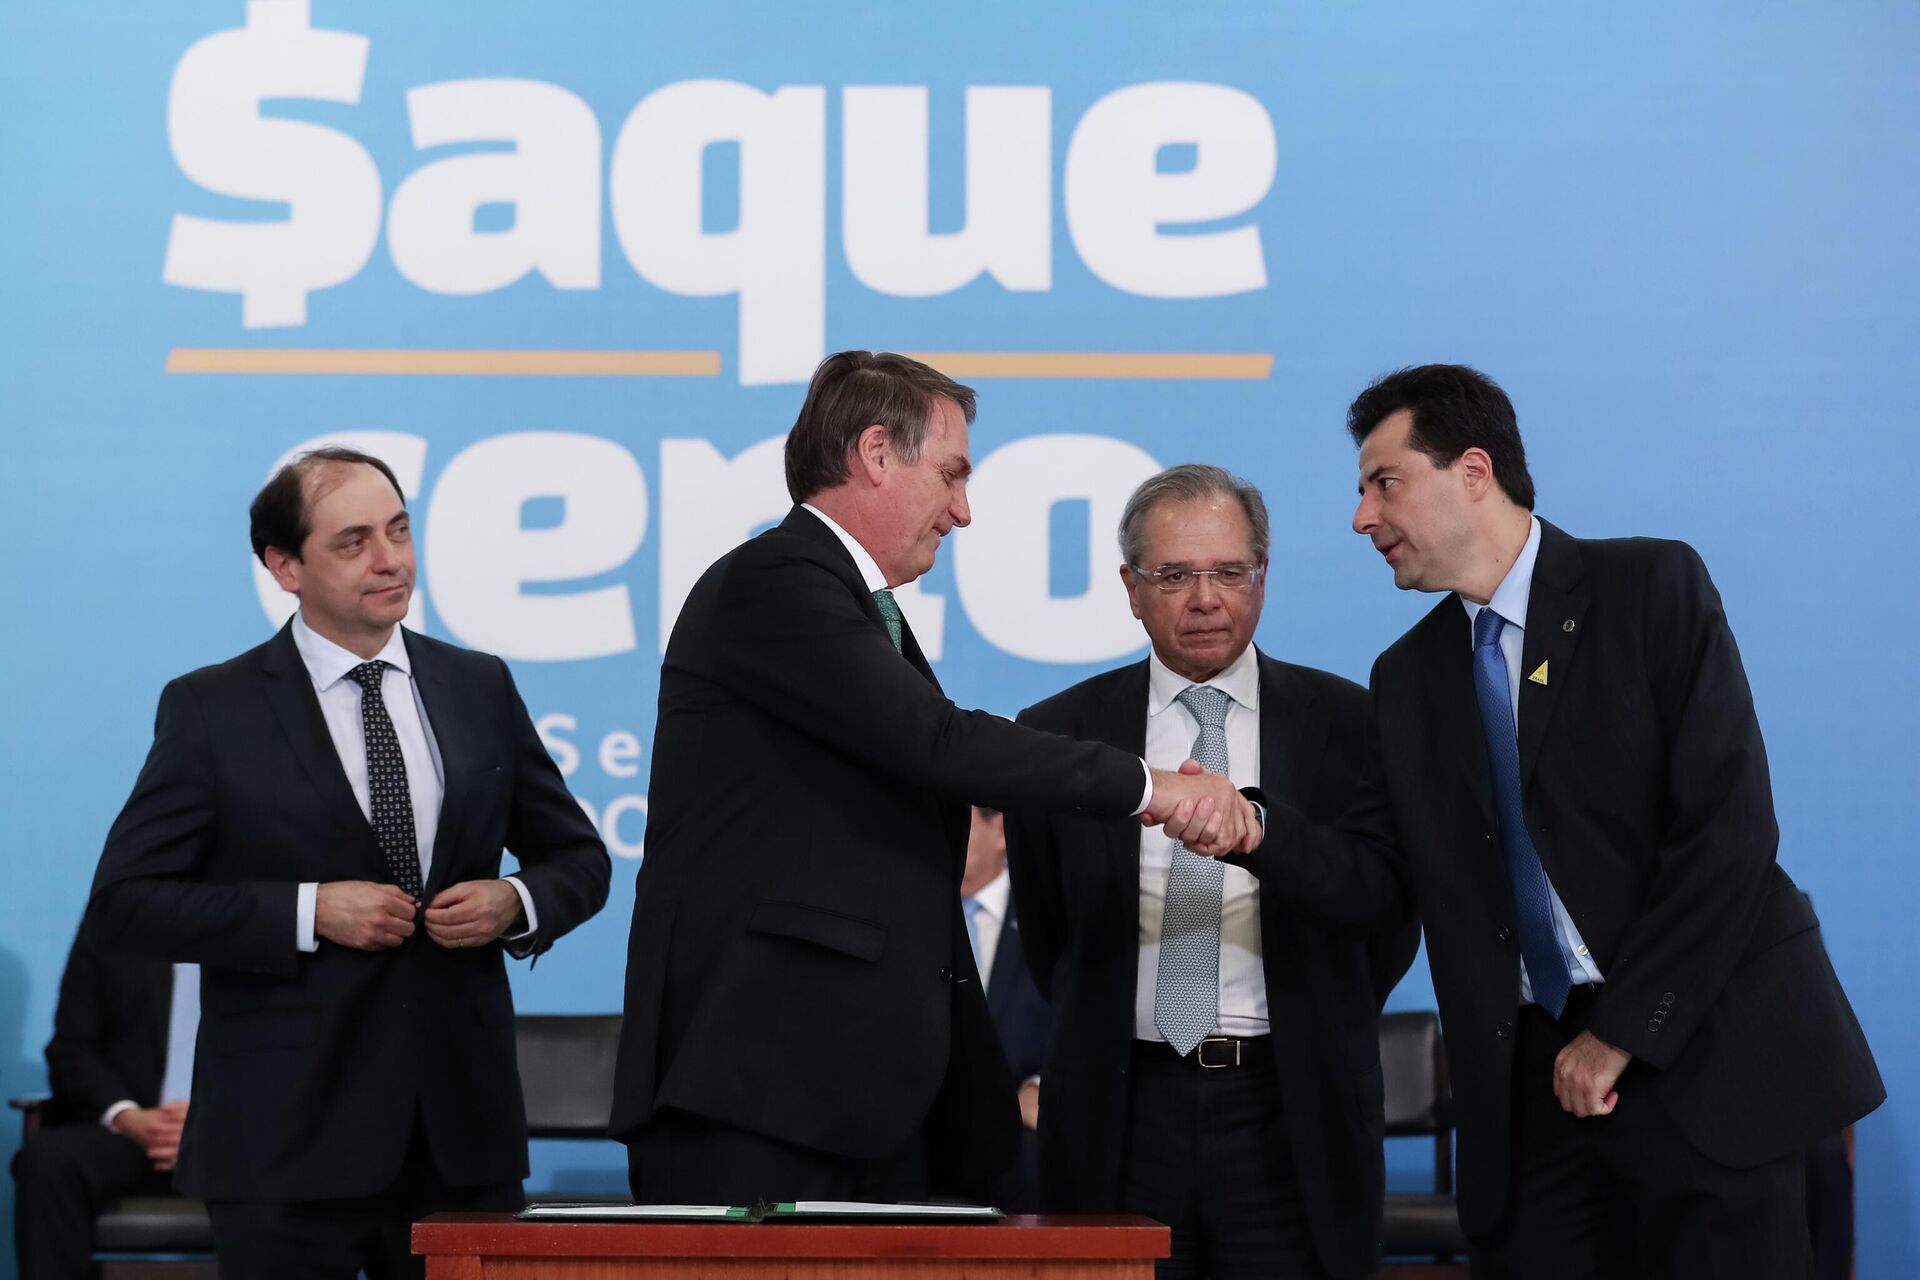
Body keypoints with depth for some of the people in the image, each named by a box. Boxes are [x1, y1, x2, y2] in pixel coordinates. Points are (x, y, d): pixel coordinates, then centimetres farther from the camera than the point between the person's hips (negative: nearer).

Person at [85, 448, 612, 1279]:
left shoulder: (479, 689, 10)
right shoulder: (211, 711, -1)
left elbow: (578, 859, 19)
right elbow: (122, 904, -6)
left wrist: (517, 904, -4)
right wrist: (308, 913, -15)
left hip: (462, 1139, 3)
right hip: (289, 1144, -3)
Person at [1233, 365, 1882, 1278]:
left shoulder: (1651, 587, -3)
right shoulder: (1409, 676, 15)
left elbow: (1728, 825, -11)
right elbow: (1373, 877, 6)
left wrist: (1623, 1031, -12)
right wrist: (1255, 826, -15)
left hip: (1702, 1054, -5)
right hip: (1538, 1076, 5)